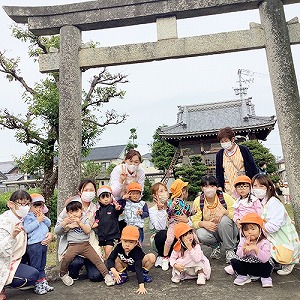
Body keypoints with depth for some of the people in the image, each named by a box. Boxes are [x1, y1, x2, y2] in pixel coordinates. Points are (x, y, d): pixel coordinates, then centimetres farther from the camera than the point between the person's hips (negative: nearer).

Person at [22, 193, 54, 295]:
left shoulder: (41, 216, 15)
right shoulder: (28, 216, -9)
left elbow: (49, 223, 8)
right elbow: (27, 229, -21)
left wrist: (43, 217, -8)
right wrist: (38, 221, -20)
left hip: (44, 243, 8)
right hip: (34, 244, -8)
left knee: (42, 266, 18)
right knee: (35, 266, 2)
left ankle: (43, 282, 27)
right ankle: (37, 285, 12)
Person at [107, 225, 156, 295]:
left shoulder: (137, 251, -35)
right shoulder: (119, 247, -27)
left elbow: (138, 268, -40)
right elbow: (110, 259, -24)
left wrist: (141, 286, -47)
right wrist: (113, 271, -42)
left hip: (138, 264, -3)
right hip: (126, 265, 3)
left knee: (152, 257, -30)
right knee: (116, 259, -27)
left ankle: (144, 274, -4)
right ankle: (123, 275, -1)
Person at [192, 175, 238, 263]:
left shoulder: (225, 197, -12)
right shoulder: (198, 201, -8)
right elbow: (194, 222, -9)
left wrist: (224, 211, -32)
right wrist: (203, 223, -30)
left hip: (227, 230, -1)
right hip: (211, 231, 1)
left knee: (224, 220, -32)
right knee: (200, 234, -31)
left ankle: (230, 250, -9)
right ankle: (216, 246, 5)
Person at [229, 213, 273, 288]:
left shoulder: (265, 242, -17)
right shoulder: (243, 241, -6)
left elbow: (265, 258, -30)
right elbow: (239, 256, -13)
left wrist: (255, 248, -40)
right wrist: (244, 247, -30)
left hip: (259, 267, -3)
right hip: (246, 266, 3)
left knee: (267, 265, -33)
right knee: (234, 261, -18)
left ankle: (265, 277, 2)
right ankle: (243, 276, 9)